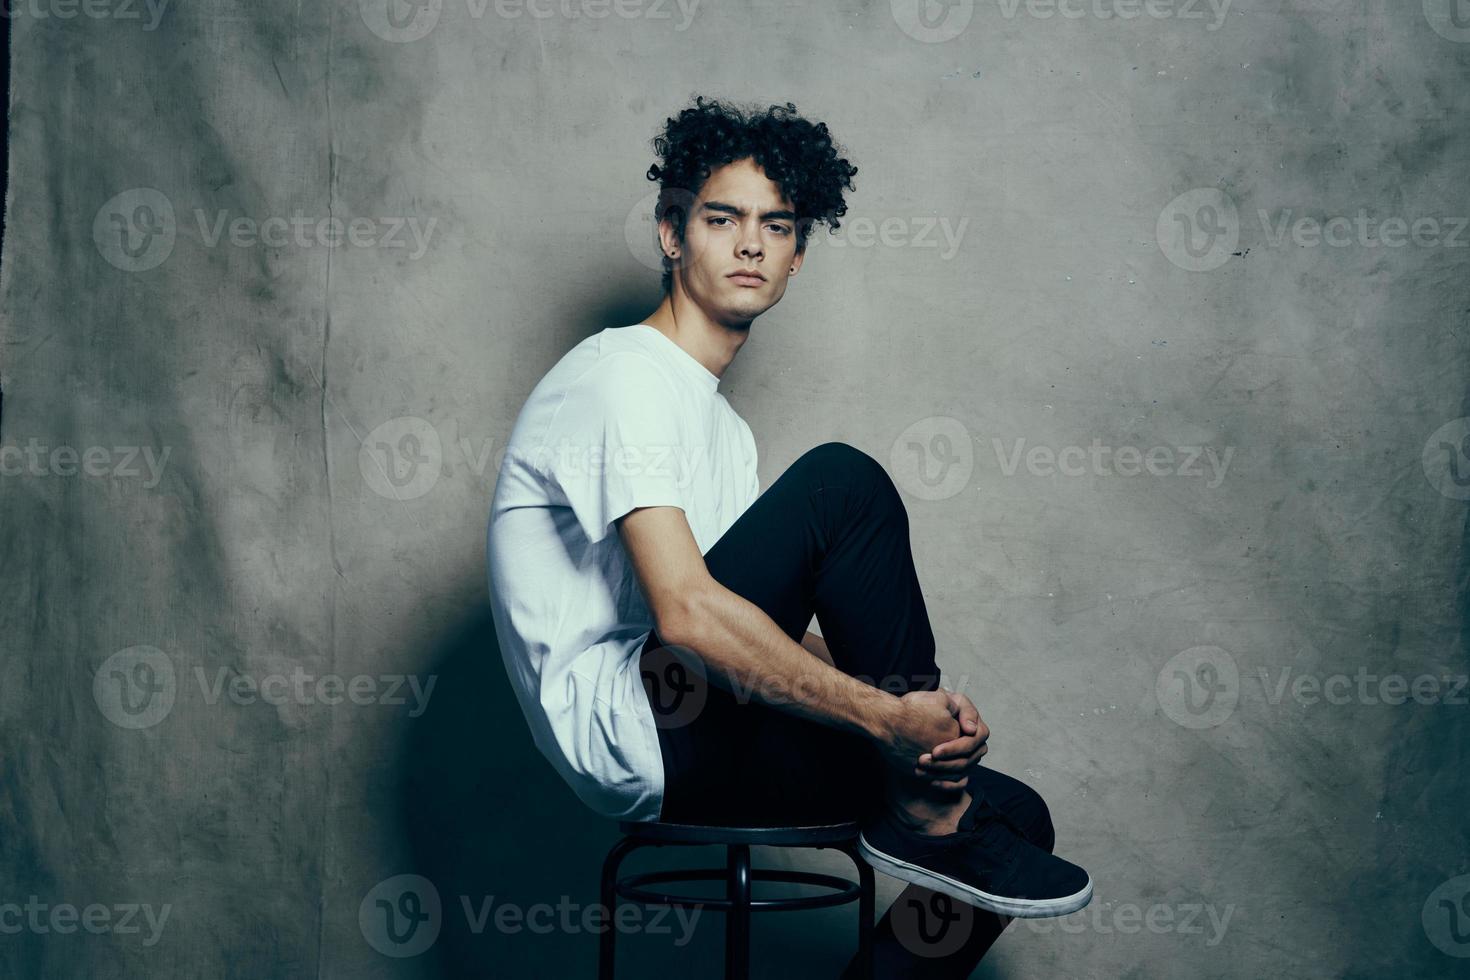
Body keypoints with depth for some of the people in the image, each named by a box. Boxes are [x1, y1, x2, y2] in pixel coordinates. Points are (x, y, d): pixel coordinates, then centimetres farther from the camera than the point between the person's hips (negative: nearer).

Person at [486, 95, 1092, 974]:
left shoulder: (724, 427, 21)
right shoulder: (624, 374, -10)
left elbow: (775, 626, 15)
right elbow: (689, 614, -23)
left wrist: (917, 720, -4)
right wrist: (888, 715, -25)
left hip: (681, 722, 9)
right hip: (623, 725, -9)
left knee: (1013, 814, 2)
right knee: (841, 482, -23)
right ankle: (923, 815, -15)